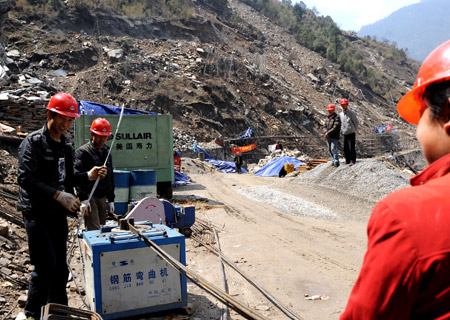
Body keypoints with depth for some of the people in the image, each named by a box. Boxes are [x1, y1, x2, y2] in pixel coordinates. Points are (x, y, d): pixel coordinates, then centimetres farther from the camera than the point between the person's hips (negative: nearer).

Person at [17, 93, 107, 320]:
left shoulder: (66, 146, 13)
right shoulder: (33, 142, -10)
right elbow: (26, 179, -20)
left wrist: (88, 176, 5)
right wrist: (58, 195, -26)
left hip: (58, 213, 7)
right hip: (37, 213, -7)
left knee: (60, 266, 12)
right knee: (46, 265, -9)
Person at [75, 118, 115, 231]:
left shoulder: (107, 152, 15)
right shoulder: (82, 152, -7)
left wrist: (111, 200, 18)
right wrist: (83, 199, -24)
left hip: (102, 197, 7)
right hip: (89, 197, -7)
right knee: (94, 231, -12)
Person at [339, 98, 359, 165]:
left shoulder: (351, 113, -7)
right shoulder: (341, 114, 9)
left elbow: (356, 122, -1)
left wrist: (354, 130, 6)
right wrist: (342, 130, 10)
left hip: (351, 133, -5)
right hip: (345, 134, 6)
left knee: (351, 148, -7)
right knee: (345, 148, 9)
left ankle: (353, 161, 0)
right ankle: (347, 160, 20)